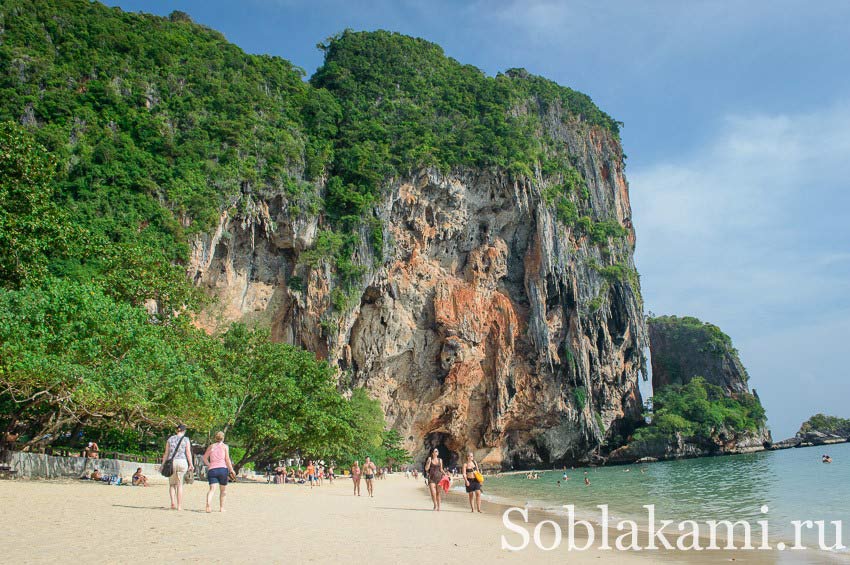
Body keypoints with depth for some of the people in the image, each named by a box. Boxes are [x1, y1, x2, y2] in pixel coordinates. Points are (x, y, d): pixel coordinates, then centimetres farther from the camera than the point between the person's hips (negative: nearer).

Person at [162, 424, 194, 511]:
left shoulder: (170, 439, 9)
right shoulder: (186, 439, 3)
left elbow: (166, 453, 7)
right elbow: (188, 452, -4)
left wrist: (163, 464, 13)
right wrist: (191, 465, -2)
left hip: (171, 462, 1)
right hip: (182, 462, -1)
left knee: (172, 484, 14)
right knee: (179, 484, 7)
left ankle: (173, 502, -5)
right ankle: (179, 506, 6)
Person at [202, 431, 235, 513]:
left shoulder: (211, 446, 15)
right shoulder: (225, 446, 6)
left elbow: (205, 458, 14)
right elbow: (227, 459, -1)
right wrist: (231, 470, 5)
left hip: (212, 470, 2)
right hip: (222, 469, -2)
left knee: (212, 488, -7)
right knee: (223, 489, 12)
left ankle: (208, 506, -27)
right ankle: (221, 507, 13)